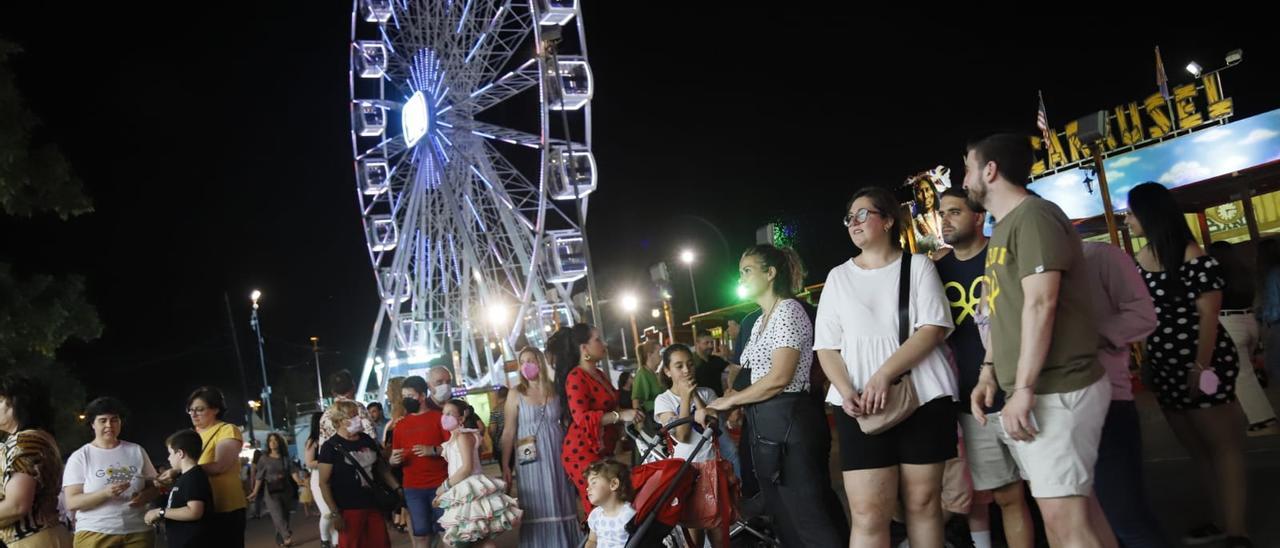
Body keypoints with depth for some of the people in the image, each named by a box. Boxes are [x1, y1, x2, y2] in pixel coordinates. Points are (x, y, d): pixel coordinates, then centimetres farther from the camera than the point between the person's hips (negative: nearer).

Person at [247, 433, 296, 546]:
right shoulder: (264, 459, 1)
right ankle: (287, 536, -29)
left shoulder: (285, 458, 6)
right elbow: (259, 477, 0)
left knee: (284, 515, 5)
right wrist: (255, 491, -6)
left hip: (285, 490, 3)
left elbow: (292, 471, -1)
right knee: (277, 515, -17)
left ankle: (280, 539, 14)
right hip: (271, 491, -3)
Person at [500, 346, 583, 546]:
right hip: (531, 459, -2)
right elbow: (509, 432, -1)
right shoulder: (516, 394, 0)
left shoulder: (555, 389, 4)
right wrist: (505, 465, -5)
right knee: (537, 508, 0)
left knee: (561, 505, 7)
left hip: (557, 455, 2)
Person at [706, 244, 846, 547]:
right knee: (785, 519, 15)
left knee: (810, 519, -7)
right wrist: (721, 405, 5)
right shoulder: (761, 322, 19)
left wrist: (731, 400, -9)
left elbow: (779, 378, -19)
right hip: (767, 427, 10)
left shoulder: (788, 310, -10)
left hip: (789, 422, -10)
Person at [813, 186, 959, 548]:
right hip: (860, 405, 1)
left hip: (923, 397, -1)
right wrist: (846, 391, -10)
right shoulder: (838, 277, 14)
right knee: (868, 514, -7)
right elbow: (827, 345, 9)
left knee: (923, 501, 5)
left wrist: (884, 374, -17)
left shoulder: (918, 265, 7)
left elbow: (933, 328, -5)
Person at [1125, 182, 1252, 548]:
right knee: (1196, 448, 16)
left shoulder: (1192, 257, -13)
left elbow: (1208, 314, -16)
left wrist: (1201, 367, -20)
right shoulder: (1139, 260, 8)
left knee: (1220, 444, -1)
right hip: (1165, 368, 8)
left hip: (1200, 364, -8)